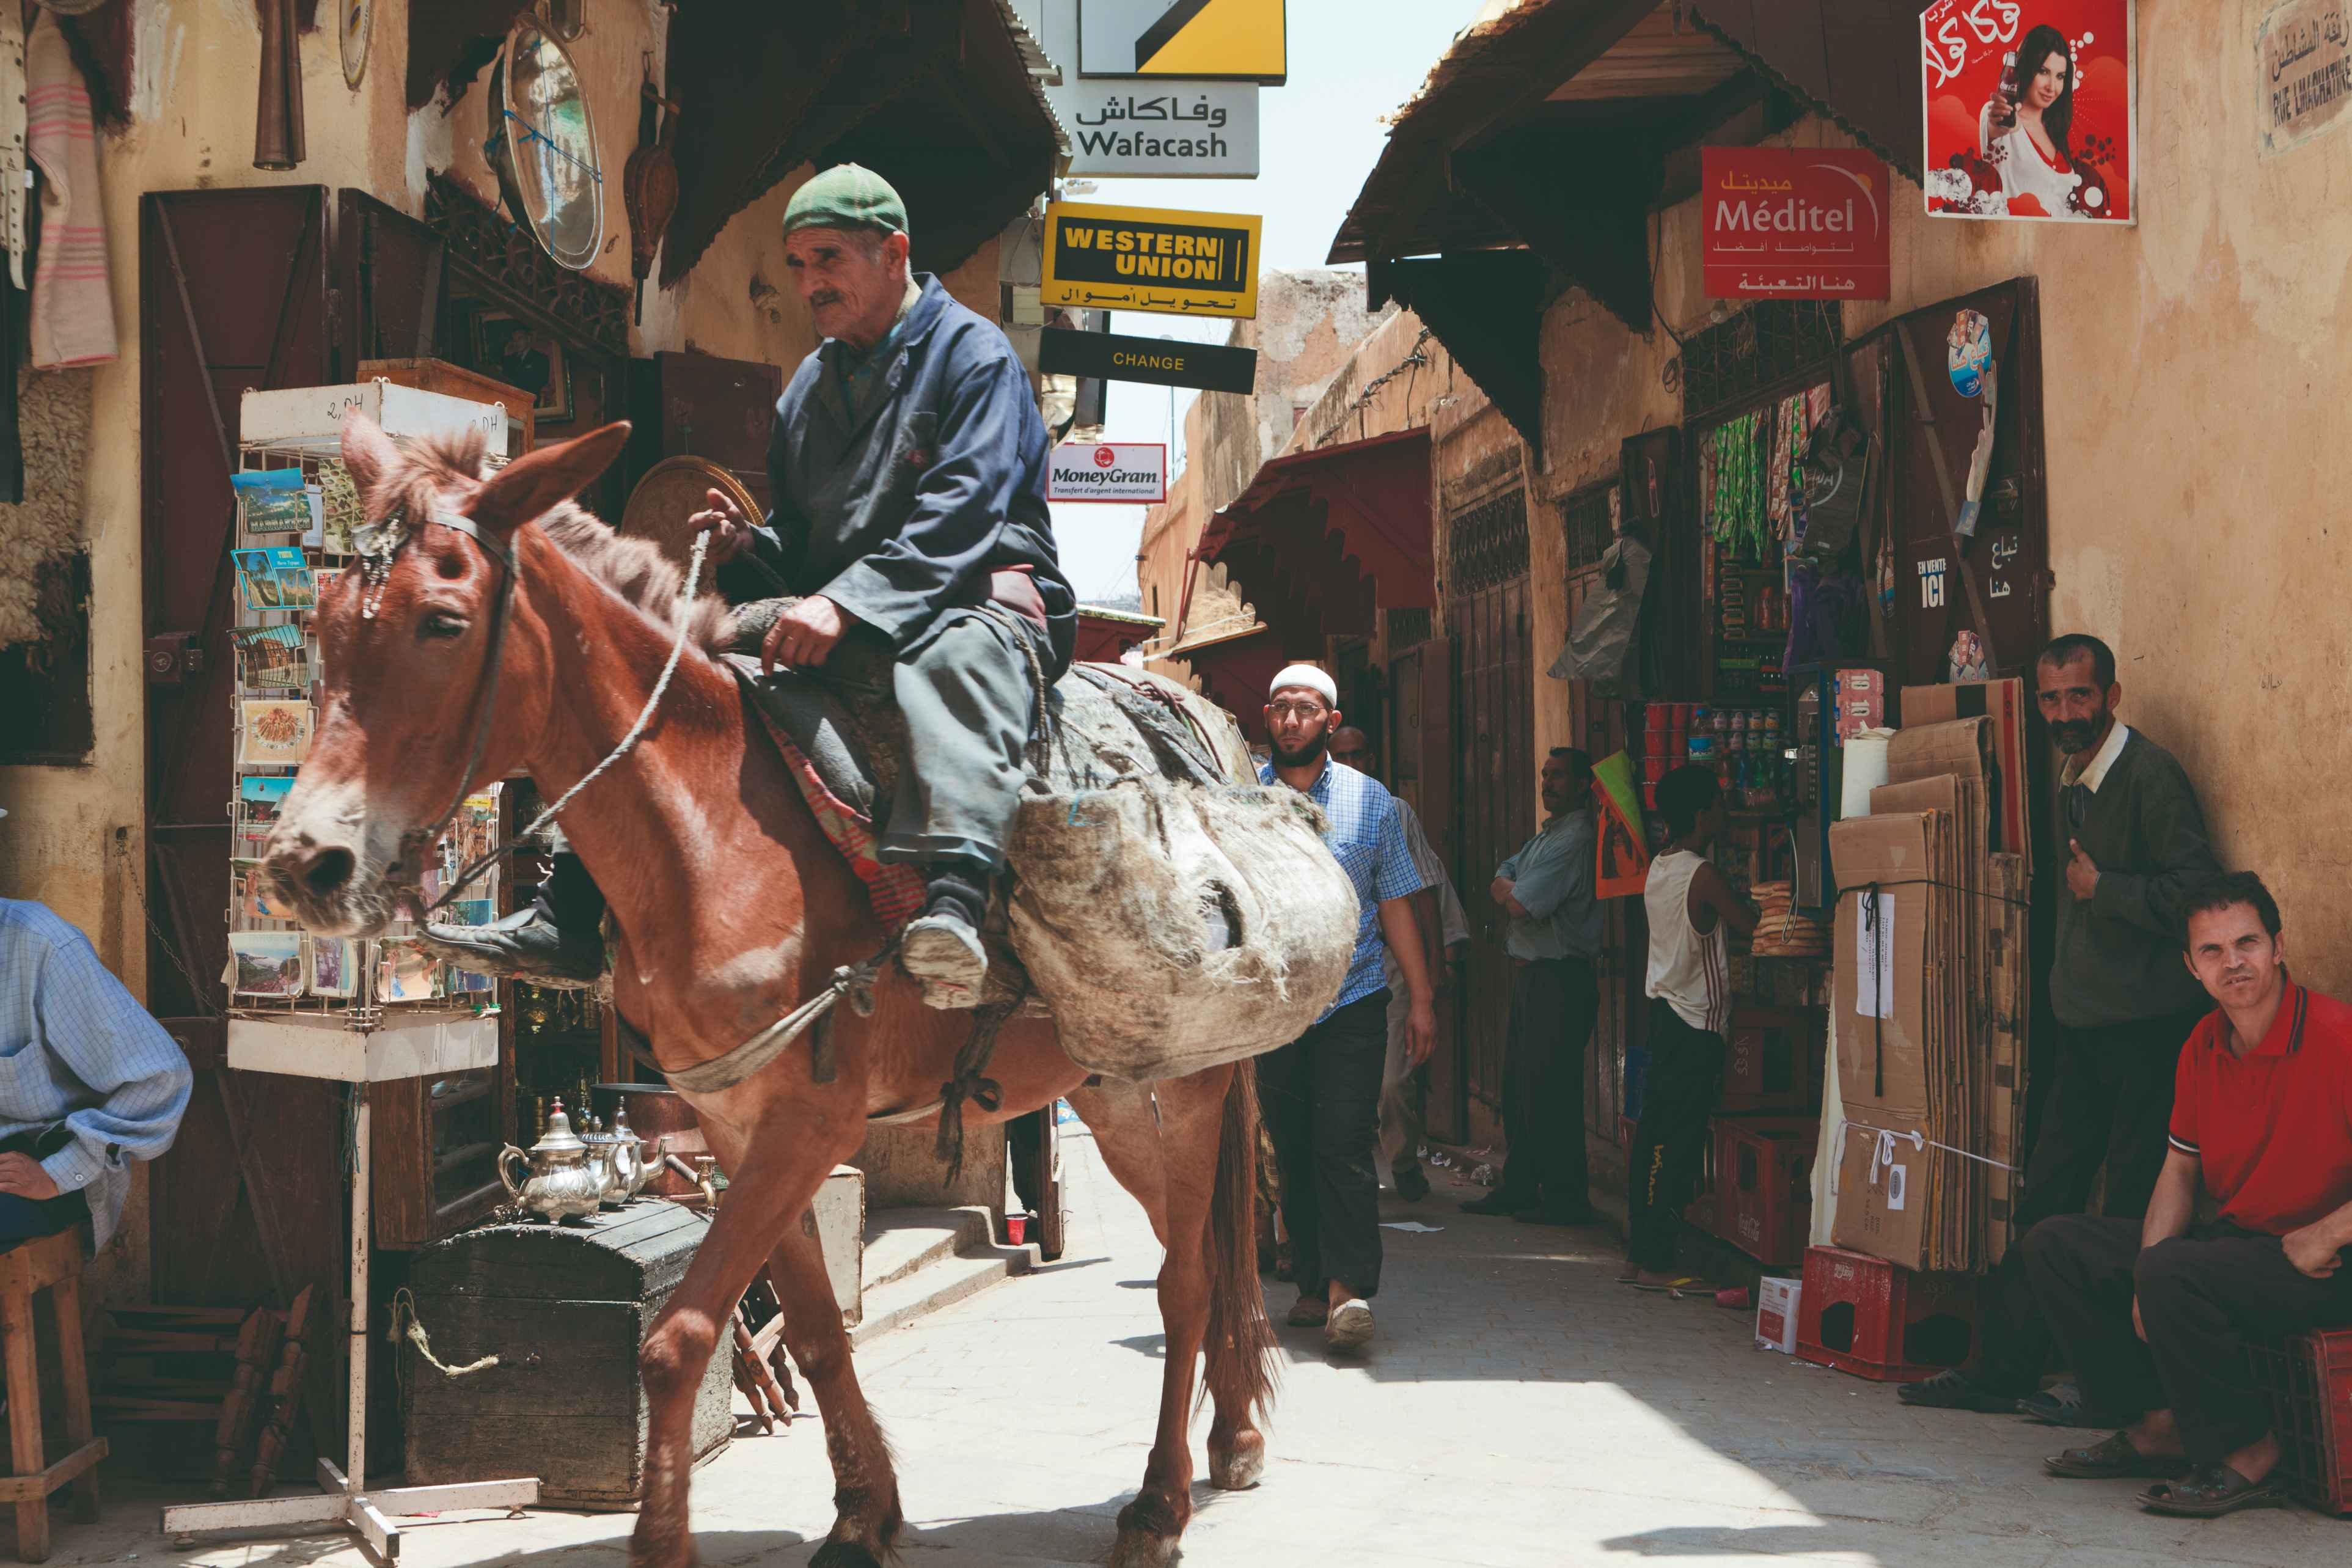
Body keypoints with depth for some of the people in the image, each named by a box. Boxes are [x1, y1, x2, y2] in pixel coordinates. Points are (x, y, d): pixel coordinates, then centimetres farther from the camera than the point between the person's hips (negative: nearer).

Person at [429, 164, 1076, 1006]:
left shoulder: (974, 353, -5)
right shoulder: (811, 384, 19)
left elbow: (961, 514, -20)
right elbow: (800, 546, 23)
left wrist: (848, 603, -32)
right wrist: (748, 549, -2)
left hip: (982, 601, -8)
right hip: (836, 625, 8)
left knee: (958, 663, -43)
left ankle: (954, 905, -65)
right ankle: (568, 920, 2)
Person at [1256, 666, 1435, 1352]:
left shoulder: (1369, 801, 6)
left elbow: (1395, 906, 10)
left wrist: (1421, 999, 8)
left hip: (1353, 1000, -1)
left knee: (1343, 1145, -11)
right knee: (1291, 1151, 6)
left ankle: (1347, 1289, -14)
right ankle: (1313, 1283, 15)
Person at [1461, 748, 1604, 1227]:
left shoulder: (1576, 841, -15)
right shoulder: (1546, 835, 18)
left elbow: (1522, 904, -20)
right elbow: (1499, 886, 16)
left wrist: (1510, 891, 2)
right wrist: (1514, 892, -6)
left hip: (1561, 979, -10)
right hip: (1530, 972, 10)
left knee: (1551, 1092, -7)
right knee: (1518, 1086, 14)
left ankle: (1565, 1200, -2)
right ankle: (1518, 1188, 22)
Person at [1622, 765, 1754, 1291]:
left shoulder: (1659, 869, 9)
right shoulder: (1703, 876, -16)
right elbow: (1750, 925, -6)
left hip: (1663, 1012, 8)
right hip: (1696, 1022, -8)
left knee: (1653, 1134, 10)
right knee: (1678, 1143, -5)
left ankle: (1639, 1253, 13)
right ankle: (1654, 1262, -4)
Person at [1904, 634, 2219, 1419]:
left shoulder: (2149, 774, -12)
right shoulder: (2072, 784, 16)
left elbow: (2196, 893, -18)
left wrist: (2102, 890, -15)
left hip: (2148, 1028, -9)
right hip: (2085, 1028, 9)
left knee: (2131, 1217, -4)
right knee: (2044, 1202, 10)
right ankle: (2000, 1369, 15)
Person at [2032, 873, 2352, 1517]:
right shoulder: (2202, 1048, 6)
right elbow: (2181, 1169, 12)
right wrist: (2147, 1275, -4)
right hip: (2232, 1239, 9)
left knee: (2172, 1273, -33)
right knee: (2056, 1245, 2)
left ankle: (2249, 1455, -14)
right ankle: (2158, 1425, 4)